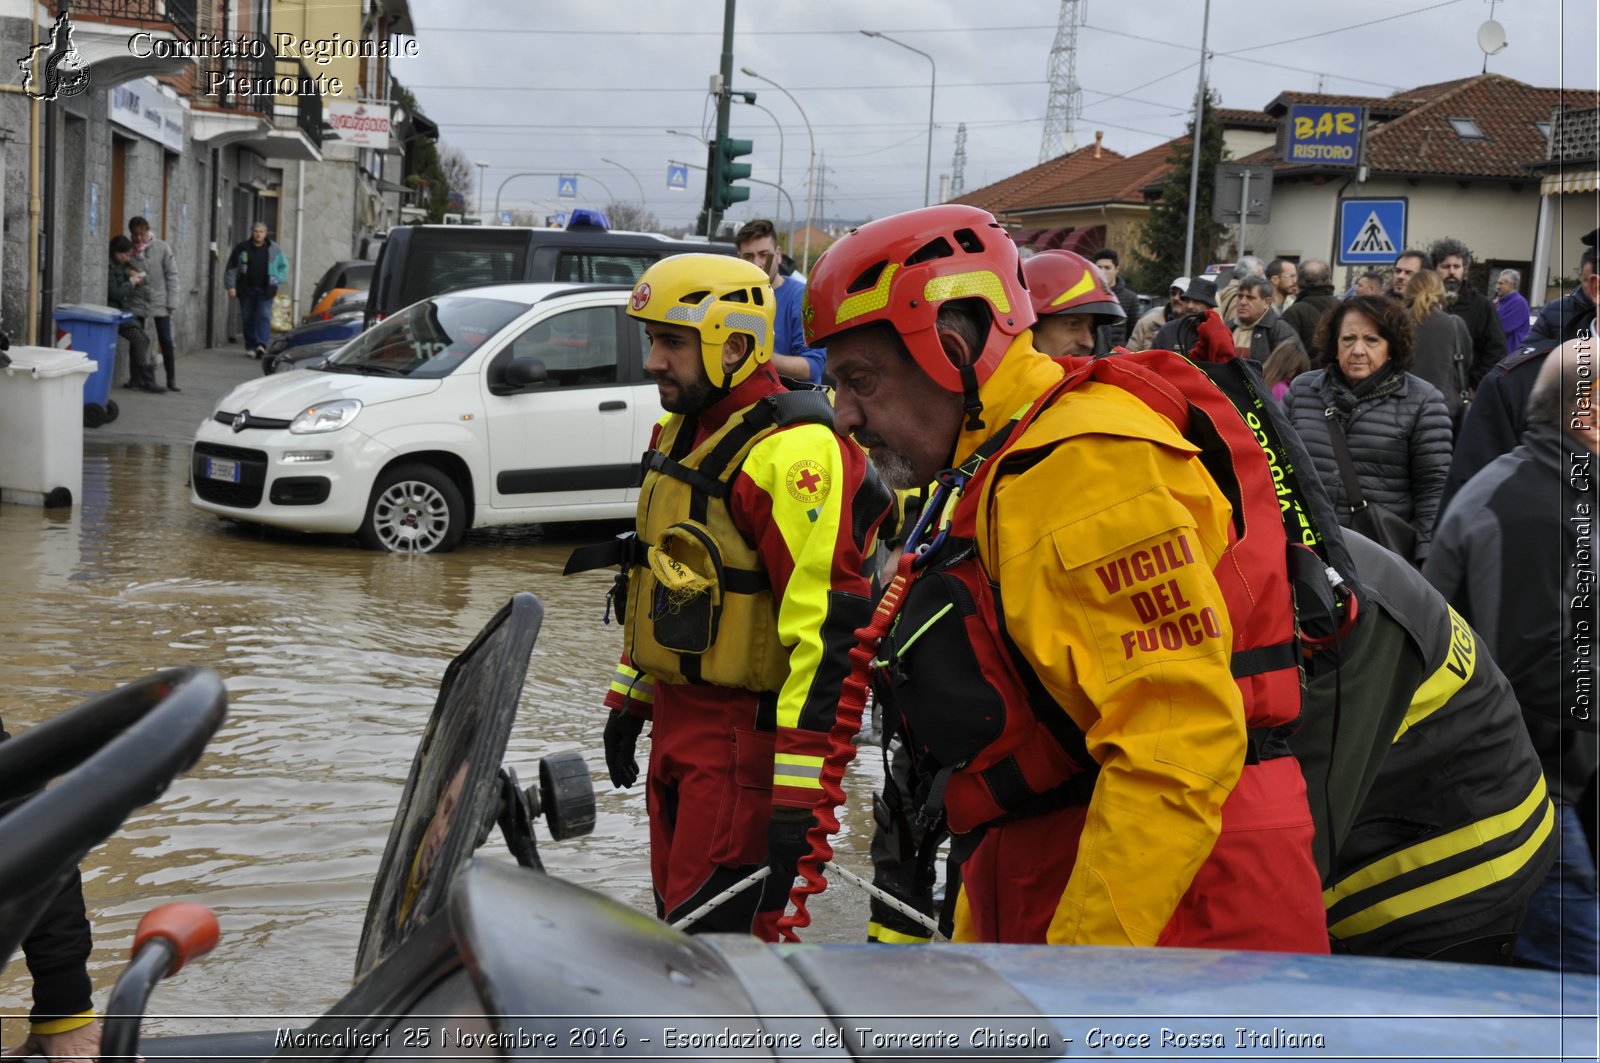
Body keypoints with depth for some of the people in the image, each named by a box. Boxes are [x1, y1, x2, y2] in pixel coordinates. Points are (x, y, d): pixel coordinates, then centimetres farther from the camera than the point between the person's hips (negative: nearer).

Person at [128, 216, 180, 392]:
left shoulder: (161, 248, -4)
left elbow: (172, 275, -2)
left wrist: (171, 302, -6)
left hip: (160, 301, -1)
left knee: (166, 341, 0)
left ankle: (171, 379, 8)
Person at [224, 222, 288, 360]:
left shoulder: (273, 249, 6)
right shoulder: (242, 248, 3)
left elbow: (284, 266, 15)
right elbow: (231, 268, 5)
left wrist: (277, 280, 0)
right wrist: (231, 286, -2)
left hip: (265, 290, -1)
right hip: (246, 290, 1)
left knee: (264, 316, -13)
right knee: (248, 318, 4)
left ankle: (261, 345, -21)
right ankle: (251, 346, 13)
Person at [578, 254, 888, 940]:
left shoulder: (794, 452, -21)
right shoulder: (680, 432, 12)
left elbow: (828, 628, -25)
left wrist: (800, 792, -27)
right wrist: (630, 697, 24)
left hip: (749, 732, -10)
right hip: (677, 715, 10)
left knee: (717, 934, -8)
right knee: (679, 910, 17)